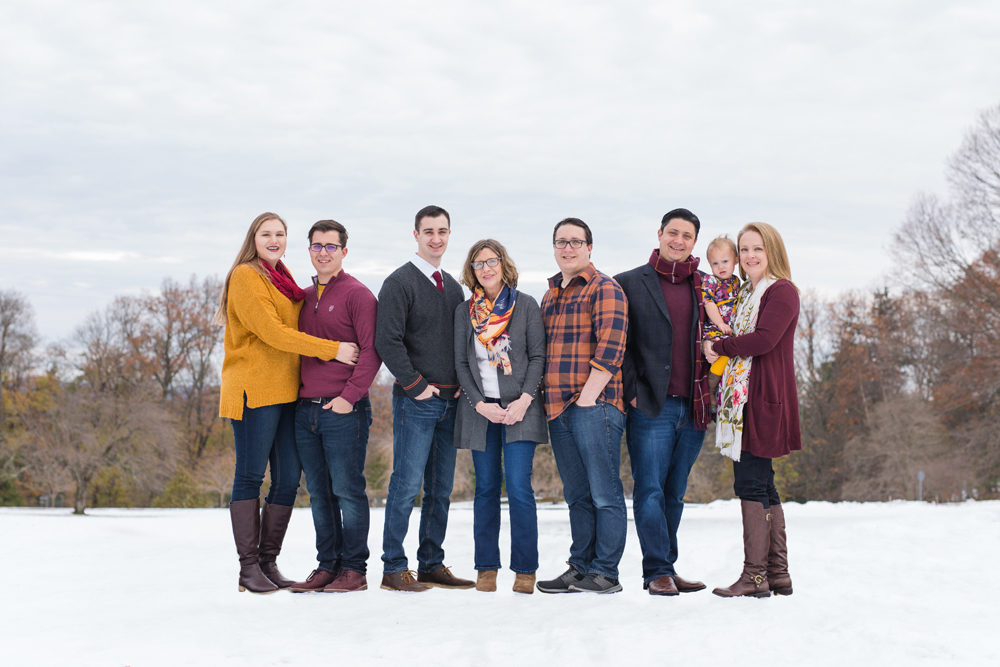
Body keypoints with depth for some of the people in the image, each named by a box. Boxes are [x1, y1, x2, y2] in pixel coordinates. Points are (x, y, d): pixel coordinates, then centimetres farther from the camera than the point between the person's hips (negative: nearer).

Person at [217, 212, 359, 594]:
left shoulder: (282, 276, 21)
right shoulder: (246, 276, -6)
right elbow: (272, 332, -15)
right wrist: (333, 350, -15)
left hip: (286, 391, 8)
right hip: (254, 391, -8)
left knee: (289, 478, 4)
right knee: (250, 476, -4)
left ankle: (268, 562, 12)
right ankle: (249, 568, 1)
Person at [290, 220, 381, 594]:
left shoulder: (357, 294, -4)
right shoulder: (304, 297, 16)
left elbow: (372, 350, -10)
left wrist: (350, 396, -15)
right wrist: (298, 392, 12)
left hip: (344, 410, -6)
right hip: (306, 409, 7)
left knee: (347, 490, -3)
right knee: (319, 493, 10)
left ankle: (354, 569, 4)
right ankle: (327, 566, 17)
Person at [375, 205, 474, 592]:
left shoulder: (452, 287, 17)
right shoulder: (400, 282, -5)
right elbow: (387, 341, -14)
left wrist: (463, 384, 6)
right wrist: (415, 386, -13)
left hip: (449, 401, 7)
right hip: (416, 401, -7)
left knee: (441, 488, 8)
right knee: (407, 485, -7)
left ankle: (431, 564, 15)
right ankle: (394, 568, -1)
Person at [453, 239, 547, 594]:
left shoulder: (526, 305, 4)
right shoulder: (464, 311, 10)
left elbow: (538, 356, 1)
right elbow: (461, 363, 7)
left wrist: (525, 400, -10)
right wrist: (480, 403, -5)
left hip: (519, 407, -2)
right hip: (480, 408, 2)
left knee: (519, 487, -8)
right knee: (486, 488, 5)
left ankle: (525, 569, 0)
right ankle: (486, 568, 12)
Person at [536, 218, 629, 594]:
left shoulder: (604, 288, -3)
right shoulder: (550, 295, 21)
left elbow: (610, 347, -12)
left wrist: (587, 396, -16)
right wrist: (550, 398, 14)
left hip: (595, 405, -7)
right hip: (559, 408, 8)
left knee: (604, 493, -3)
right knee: (577, 495, 11)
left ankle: (605, 573, 1)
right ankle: (580, 568, 17)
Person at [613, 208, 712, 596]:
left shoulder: (705, 287, 13)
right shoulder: (630, 283, 3)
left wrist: (709, 395, 9)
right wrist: (632, 391, -6)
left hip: (693, 407, 4)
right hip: (651, 406, -3)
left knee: (675, 492, 10)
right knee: (650, 490, -5)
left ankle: (667, 567, 17)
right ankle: (658, 572, 0)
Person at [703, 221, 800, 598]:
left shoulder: (781, 291, -7)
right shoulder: (747, 292, 21)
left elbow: (764, 339, -19)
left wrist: (718, 347, -8)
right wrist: (722, 348, -1)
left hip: (765, 396, -9)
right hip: (743, 396, 9)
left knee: (750, 482, -10)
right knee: (762, 484, 10)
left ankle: (755, 575, -7)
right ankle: (778, 574, 15)